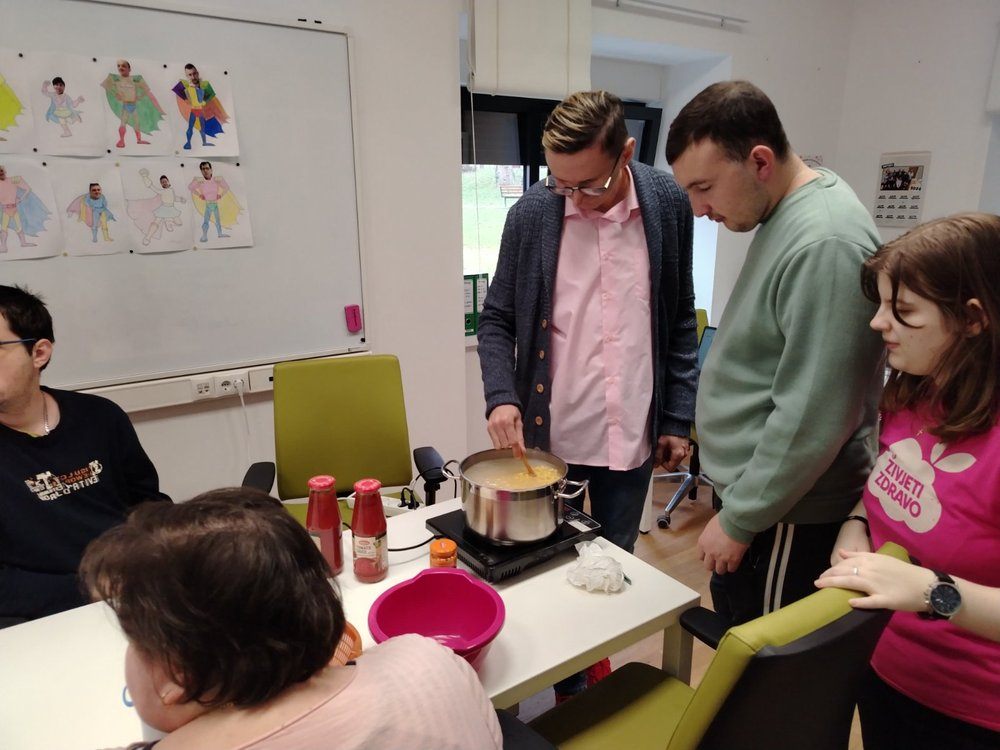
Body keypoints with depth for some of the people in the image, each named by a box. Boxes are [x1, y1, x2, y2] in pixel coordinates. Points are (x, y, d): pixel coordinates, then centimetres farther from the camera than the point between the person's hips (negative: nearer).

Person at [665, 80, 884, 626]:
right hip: (753, 489, 9)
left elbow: (812, 420, -26)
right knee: (733, 632, 21)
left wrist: (738, 520, -15)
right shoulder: (784, 215, 7)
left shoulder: (824, 245, -24)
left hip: (787, 515, -8)